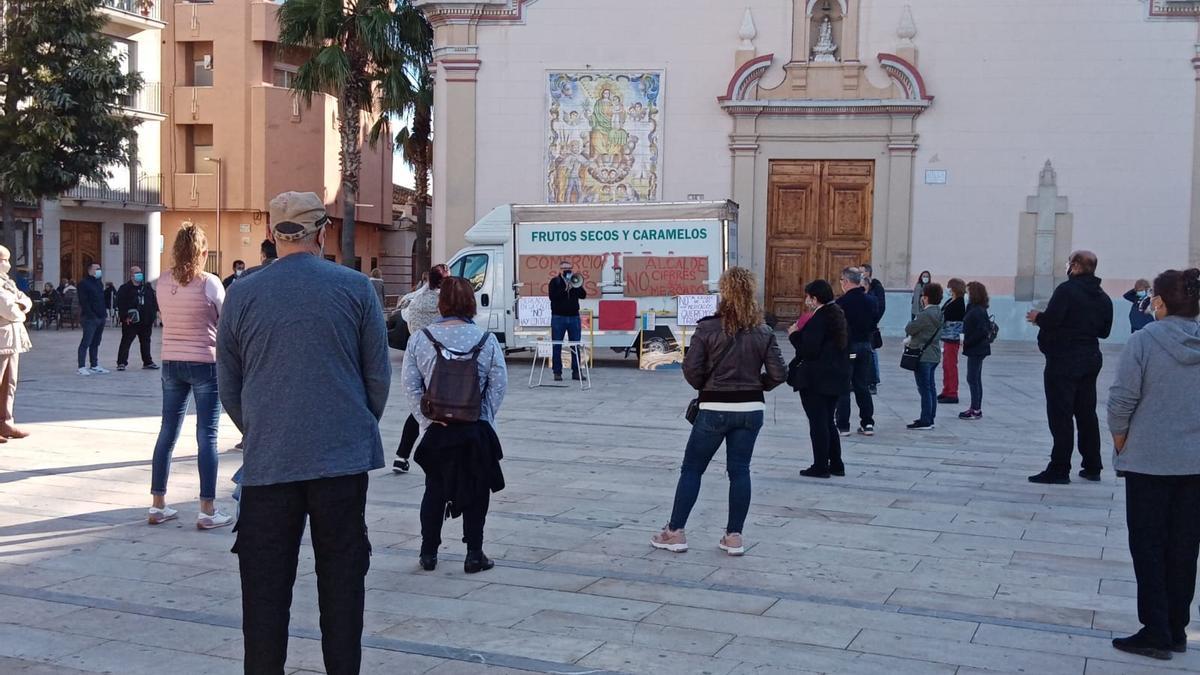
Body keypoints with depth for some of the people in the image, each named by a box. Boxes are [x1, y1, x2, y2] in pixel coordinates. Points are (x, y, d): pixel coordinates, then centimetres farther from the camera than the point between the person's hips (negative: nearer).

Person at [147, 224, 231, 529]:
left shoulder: (164, 284, 1)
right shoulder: (210, 283, -11)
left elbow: (165, 319, 11)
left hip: (171, 363, 5)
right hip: (205, 363, -5)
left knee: (167, 432, 11)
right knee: (207, 436, -1)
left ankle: (158, 506, 18)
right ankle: (207, 511, 1)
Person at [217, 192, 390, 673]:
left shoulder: (242, 294, 2)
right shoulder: (355, 288, -1)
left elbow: (228, 387, 10)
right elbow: (379, 374, 4)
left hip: (268, 461, 1)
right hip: (342, 455, 0)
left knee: (265, 584, 8)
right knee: (342, 577, 8)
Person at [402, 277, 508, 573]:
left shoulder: (419, 339, -4)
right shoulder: (487, 340, -6)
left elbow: (410, 385, -6)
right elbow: (499, 386, -6)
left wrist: (427, 419, -4)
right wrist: (484, 419, 0)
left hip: (436, 430, 1)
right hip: (476, 431, -1)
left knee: (434, 492, 15)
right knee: (476, 493, 10)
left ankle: (428, 553, 20)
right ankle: (474, 555, 12)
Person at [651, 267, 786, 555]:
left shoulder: (708, 328, -10)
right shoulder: (763, 332, -1)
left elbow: (691, 369, -12)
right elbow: (779, 374, -4)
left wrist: (705, 388, 8)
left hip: (714, 409, -3)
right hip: (751, 409, 3)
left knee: (692, 469, 8)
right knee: (739, 470, 9)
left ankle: (675, 532, 10)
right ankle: (734, 536, 11)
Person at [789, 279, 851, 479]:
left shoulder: (818, 319, -17)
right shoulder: (839, 316, 11)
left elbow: (808, 350, -21)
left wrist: (794, 335, -6)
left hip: (816, 380, -9)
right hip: (836, 378, 9)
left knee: (818, 423, -1)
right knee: (828, 422, 17)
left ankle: (821, 466, 3)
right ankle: (836, 464, 20)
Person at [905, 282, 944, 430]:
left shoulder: (926, 315, -21)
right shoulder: (938, 313, 8)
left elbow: (909, 329, -14)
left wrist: (913, 321, 6)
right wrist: (911, 341, 12)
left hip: (923, 355, -9)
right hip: (934, 355, 9)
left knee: (924, 389, -5)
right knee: (931, 387, 15)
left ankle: (925, 421, -2)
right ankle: (930, 418, 22)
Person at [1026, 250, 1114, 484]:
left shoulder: (1067, 289, -14)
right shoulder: (1103, 298, 10)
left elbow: (1051, 320, -22)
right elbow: (1105, 331, 15)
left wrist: (1037, 317, -2)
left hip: (1063, 361, -8)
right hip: (1090, 360, 8)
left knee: (1060, 415, -4)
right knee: (1086, 413, 15)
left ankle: (1059, 469, -4)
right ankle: (1092, 467, 20)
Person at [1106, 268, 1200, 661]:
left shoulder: (1145, 340, -13)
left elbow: (1122, 398, -14)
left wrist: (1120, 439, 2)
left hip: (1149, 460, -4)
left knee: (1148, 547, 6)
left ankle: (1156, 632, 6)